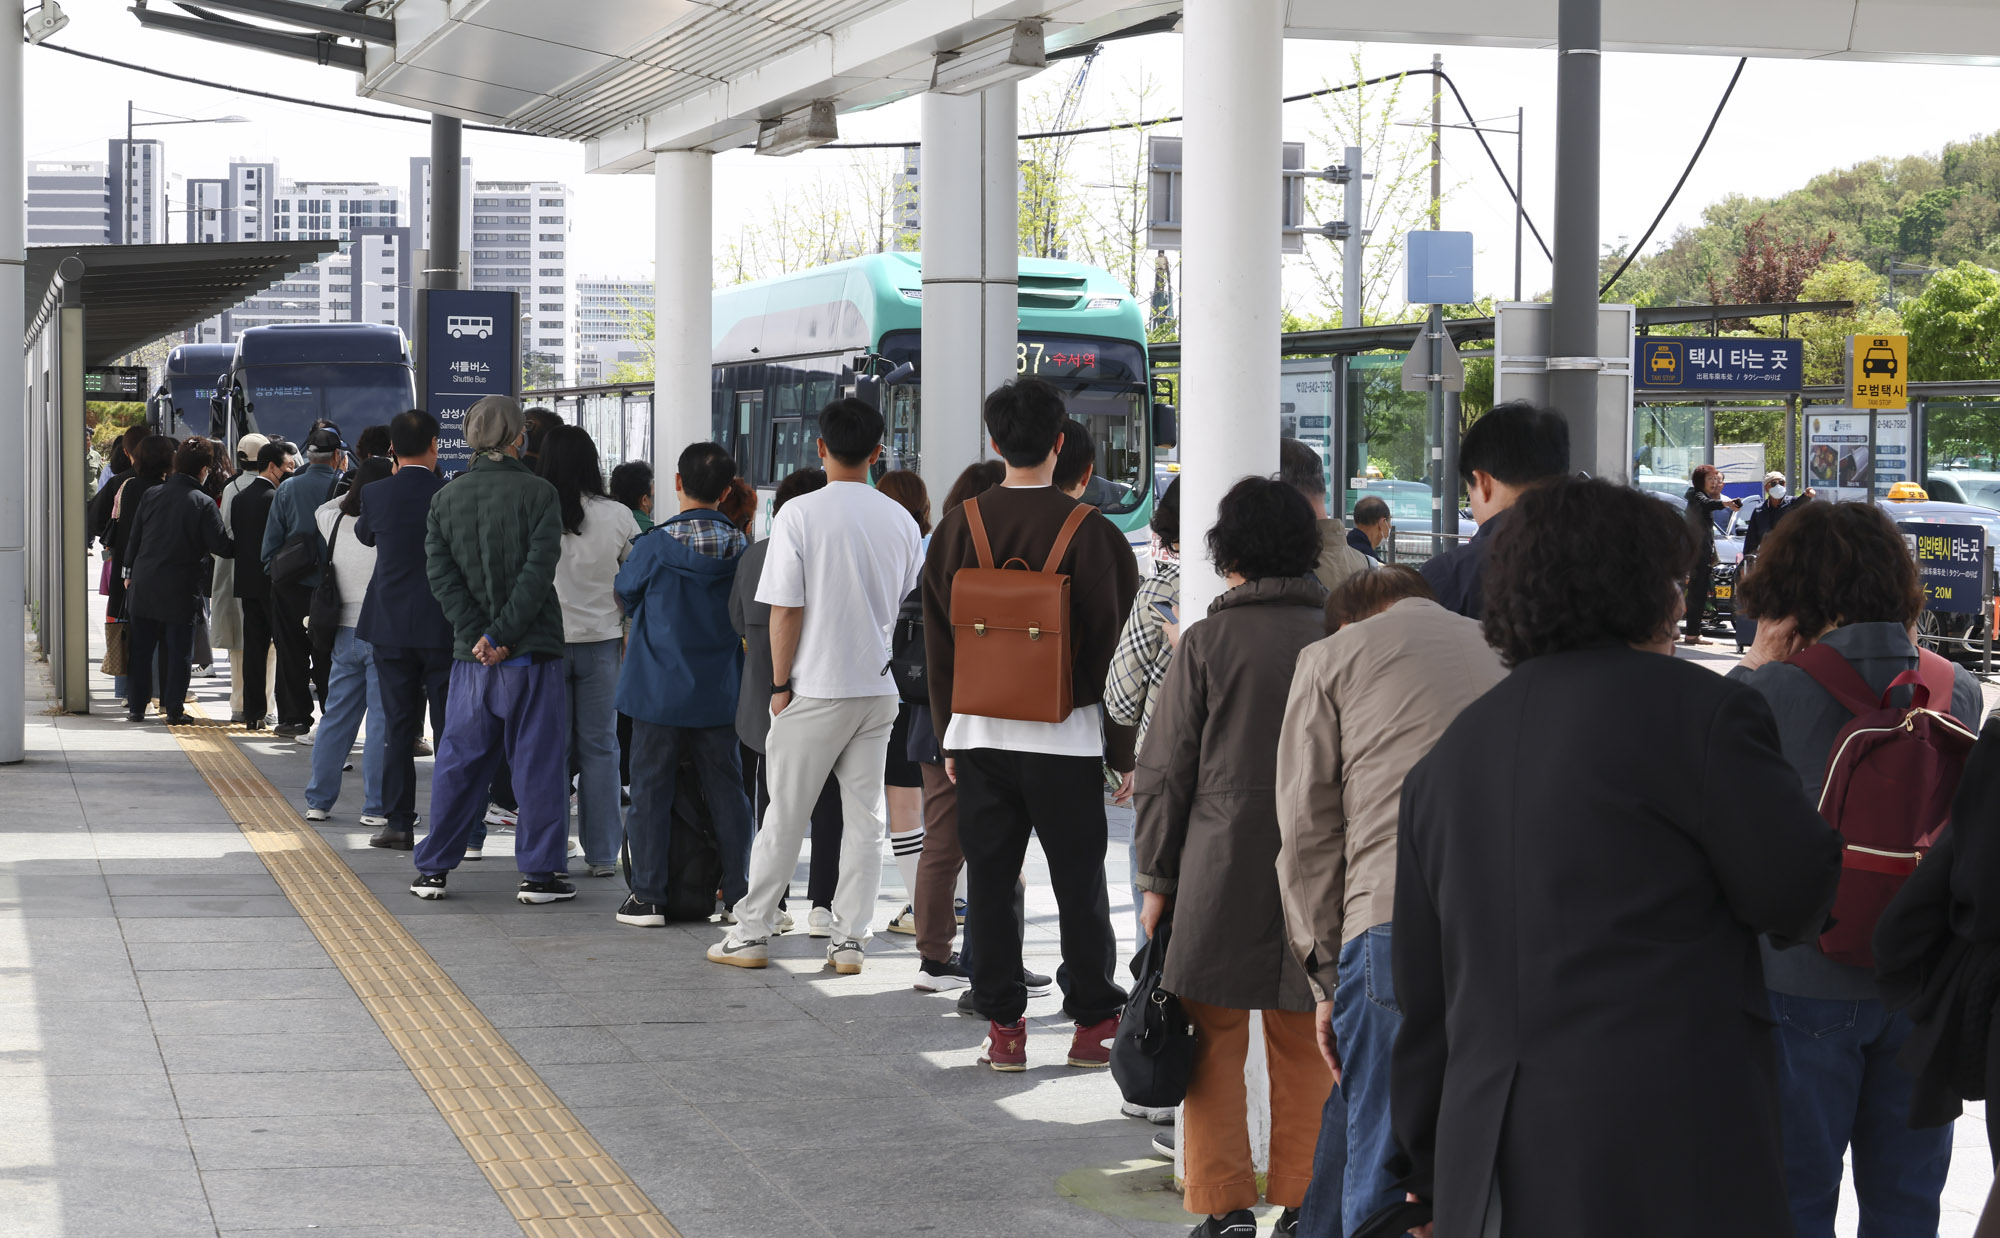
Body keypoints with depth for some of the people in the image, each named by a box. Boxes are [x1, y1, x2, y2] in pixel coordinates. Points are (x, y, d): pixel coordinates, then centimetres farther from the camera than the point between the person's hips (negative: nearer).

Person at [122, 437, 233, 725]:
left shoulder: (151, 495, 2)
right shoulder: (203, 503, -11)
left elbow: (133, 537, 8)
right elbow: (220, 546, -12)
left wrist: (130, 572, 17)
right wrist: (239, 546, 8)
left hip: (143, 585, 4)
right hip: (181, 590, -4)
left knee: (140, 647, 11)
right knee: (177, 650, 4)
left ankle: (136, 706, 15)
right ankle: (174, 709, 6)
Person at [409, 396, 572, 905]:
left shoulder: (446, 498, 5)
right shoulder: (538, 493, -7)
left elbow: (440, 573, -2)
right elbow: (538, 572, -15)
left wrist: (479, 634, -7)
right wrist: (504, 635, -13)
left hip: (471, 653, 4)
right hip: (532, 652, -4)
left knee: (459, 761, 11)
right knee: (538, 759, 4)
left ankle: (432, 869, 13)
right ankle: (539, 873, 5)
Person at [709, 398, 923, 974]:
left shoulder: (800, 513, -10)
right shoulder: (899, 519, 3)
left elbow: (786, 611, -10)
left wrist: (781, 683, -2)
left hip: (817, 688, -3)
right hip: (880, 688, 3)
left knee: (785, 813, 4)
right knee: (865, 817, 7)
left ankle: (750, 934, 10)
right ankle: (850, 941, 8)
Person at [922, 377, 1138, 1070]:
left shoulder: (957, 529, 1)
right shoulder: (1091, 533, -9)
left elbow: (938, 644, 8)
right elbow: (1114, 647, -5)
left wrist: (949, 738, 16)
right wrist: (1124, 752, 1)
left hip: (979, 734, 2)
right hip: (1066, 739, -2)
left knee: (989, 882, 8)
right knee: (1080, 884, 7)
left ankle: (1003, 1027, 9)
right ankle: (1093, 1024, 12)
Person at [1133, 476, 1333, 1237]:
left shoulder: (1207, 644, -6)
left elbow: (1164, 773, -4)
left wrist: (1156, 879, 6)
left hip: (1222, 872, -3)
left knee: (1215, 1044, 6)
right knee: (1305, 1046, 12)